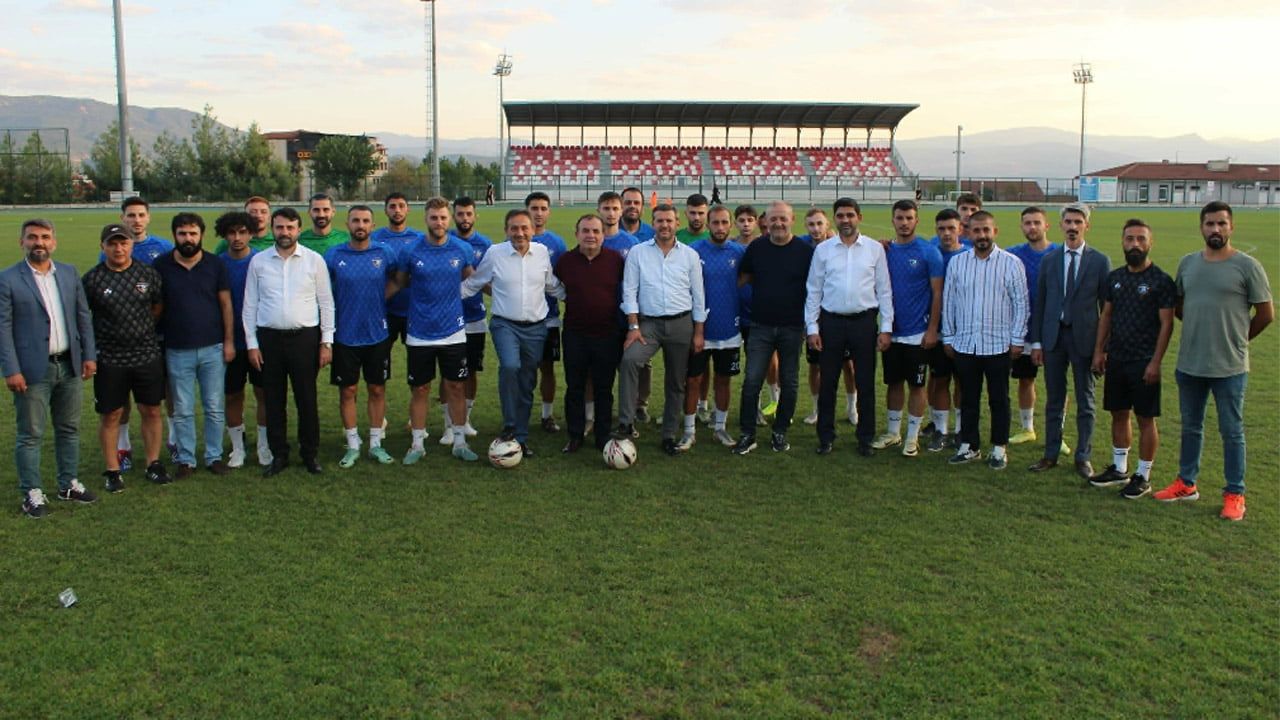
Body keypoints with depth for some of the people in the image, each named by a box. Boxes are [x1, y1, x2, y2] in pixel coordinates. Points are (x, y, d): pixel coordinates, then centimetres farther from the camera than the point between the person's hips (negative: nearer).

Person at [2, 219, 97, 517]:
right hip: (33, 369, -4)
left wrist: (89, 355, 5)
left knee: (69, 428, 15)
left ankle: (68, 484, 28)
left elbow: (83, 316, 9)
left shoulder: (69, 273, 6)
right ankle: (32, 493, 15)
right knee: (30, 435, 4)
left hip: (69, 366, 5)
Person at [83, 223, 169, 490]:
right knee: (110, 415, 5)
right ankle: (112, 471, 16)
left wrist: (143, 328, 9)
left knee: (151, 411, 7)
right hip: (109, 358, -2)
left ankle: (154, 464, 20)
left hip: (148, 355, 2)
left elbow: (159, 305, 15)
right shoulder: (92, 279, -5)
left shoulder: (148, 274, 1)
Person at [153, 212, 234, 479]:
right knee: (182, 411, 6)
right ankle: (185, 459, 17)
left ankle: (214, 456, 18)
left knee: (215, 408, 6)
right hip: (177, 350, 0)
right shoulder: (161, 266, 1)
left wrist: (229, 341, 0)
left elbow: (226, 304, 5)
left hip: (213, 348, 0)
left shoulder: (216, 264, 2)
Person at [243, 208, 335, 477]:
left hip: (305, 337, -1)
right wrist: (251, 344, 2)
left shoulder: (314, 260, 2)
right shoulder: (258, 261, 6)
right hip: (269, 338, 2)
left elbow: (326, 303, 4)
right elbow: (250, 305, 8)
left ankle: (310, 454, 17)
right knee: (273, 400, 8)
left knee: (307, 399, 4)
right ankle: (278, 455, 19)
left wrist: (327, 342, -1)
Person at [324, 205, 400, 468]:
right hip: (345, 335, -1)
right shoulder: (333, 255, -2)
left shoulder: (385, 252, -1)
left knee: (377, 389, 8)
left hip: (378, 335, 1)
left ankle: (376, 444, 20)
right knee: (348, 391, 5)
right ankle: (353, 446, 17)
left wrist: (379, 297, 6)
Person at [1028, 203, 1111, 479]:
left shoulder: (1099, 262, -1)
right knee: (1054, 400, 10)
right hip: (1053, 336, 2)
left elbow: (1107, 306, 0)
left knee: (1085, 401, 7)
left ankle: (1083, 457, 17)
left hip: (1084, 338, -2)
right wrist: (1036, 341, 4)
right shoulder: (1048, 260, 7)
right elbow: (1039, 303, 8)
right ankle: (1051, 454, 20)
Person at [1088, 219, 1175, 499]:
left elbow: (1166, 324, -10)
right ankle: (1119, 469, 25)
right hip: (1116, 359, 6)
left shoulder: (1161, 280, -8)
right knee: (1118, 414, 13)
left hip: (1143, 362, -5)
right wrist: (1099, 351, 8)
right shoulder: (1115, 277, 8)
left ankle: (1143, 476, 11)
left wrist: (1155, 363, -14)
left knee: (1146, 419, 2)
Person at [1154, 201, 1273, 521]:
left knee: (1232, 432, 5)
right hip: (1189, 363, 5)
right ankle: (1186, 484, 30)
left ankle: (1235, 495, 15)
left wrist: (1236, 338, 4)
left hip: (1230, 367, -5)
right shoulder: (1188, 263, 5)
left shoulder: (1247, 266, -9)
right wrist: (1202, 327, 8)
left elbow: (1266, 314, -4)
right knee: (1190, 427, 17)